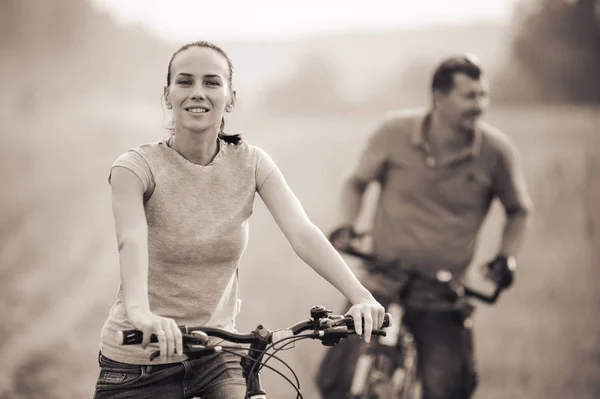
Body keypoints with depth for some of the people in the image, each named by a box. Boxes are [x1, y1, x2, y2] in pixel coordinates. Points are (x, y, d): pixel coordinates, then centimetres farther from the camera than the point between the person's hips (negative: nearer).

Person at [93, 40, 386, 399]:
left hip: (215, 354, 2)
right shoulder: (137, 167, -14)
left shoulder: (249, 163, -5)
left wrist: (360, 296, -34)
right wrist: (140, 312, -53)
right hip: (140, 362, -2)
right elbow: (132, 241, -32)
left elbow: (303, 234, -18)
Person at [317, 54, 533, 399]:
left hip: (442, 299, 0)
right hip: (381, 286, 0)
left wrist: (507, 256, -7)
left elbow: (520, 211, 9)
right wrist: (346, 226, -7)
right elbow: (358, 182, 10)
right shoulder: (395, 132, -8)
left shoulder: (497, 151, -9)